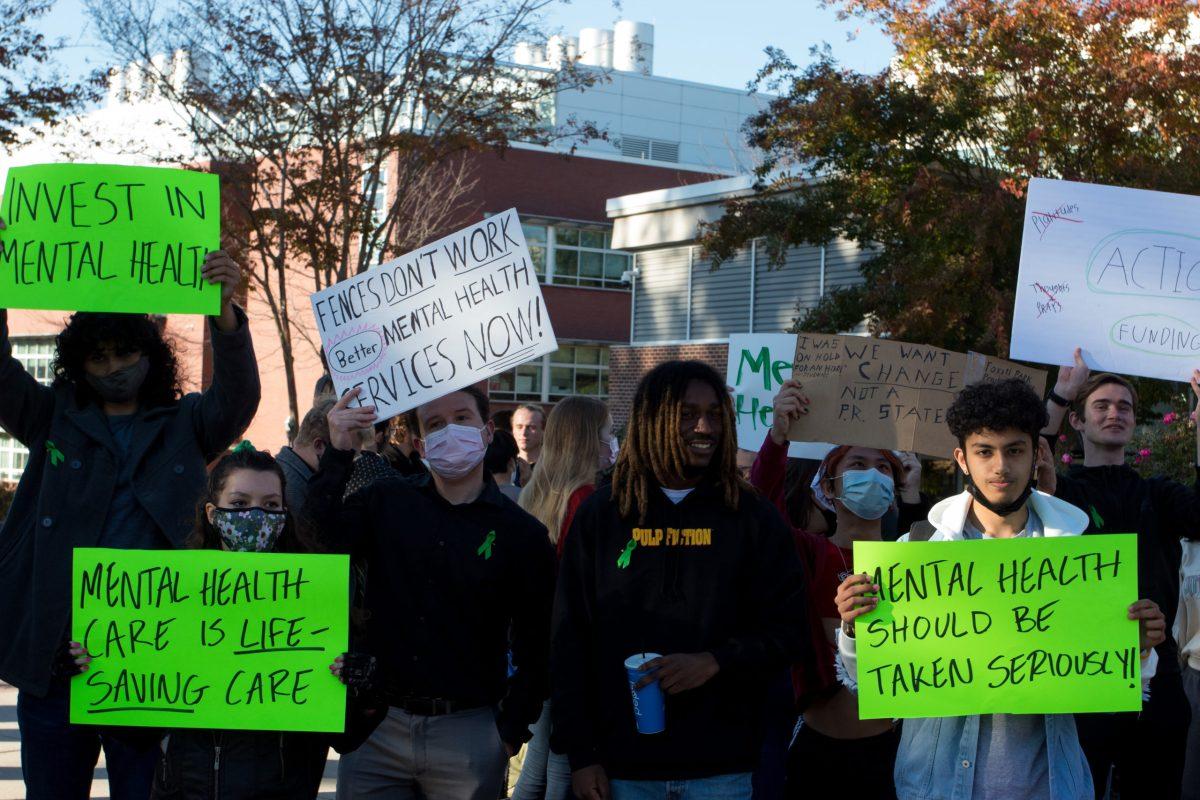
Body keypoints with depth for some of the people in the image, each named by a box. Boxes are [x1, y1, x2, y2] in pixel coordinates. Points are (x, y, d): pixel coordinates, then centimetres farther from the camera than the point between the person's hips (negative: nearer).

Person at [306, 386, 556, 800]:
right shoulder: (386, 501, 5)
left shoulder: (522, 533, 1)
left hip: (468, 733, -1)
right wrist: (337, 454, -17)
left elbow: (535, 648, 3)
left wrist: (510, 731, -2)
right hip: (378, 724, 1)